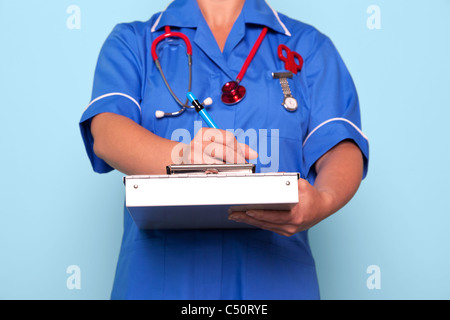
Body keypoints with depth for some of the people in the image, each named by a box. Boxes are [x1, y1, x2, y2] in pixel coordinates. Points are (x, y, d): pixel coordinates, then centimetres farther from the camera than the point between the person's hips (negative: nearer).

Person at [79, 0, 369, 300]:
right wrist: (181, 157, -28)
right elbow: (106, 132, -8)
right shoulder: (131, 42, 10)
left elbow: (342, 148, -2)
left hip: (273, 278, 1)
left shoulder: (310, 47, 12)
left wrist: (324, 201, -24)